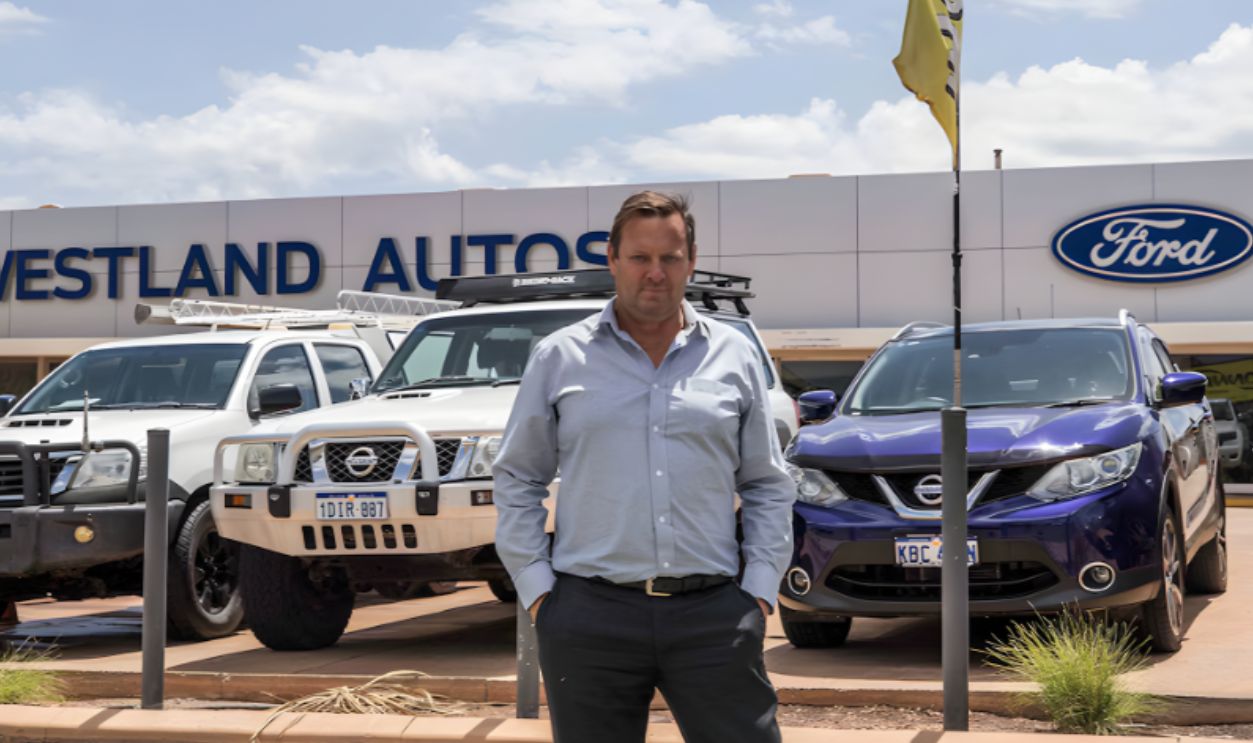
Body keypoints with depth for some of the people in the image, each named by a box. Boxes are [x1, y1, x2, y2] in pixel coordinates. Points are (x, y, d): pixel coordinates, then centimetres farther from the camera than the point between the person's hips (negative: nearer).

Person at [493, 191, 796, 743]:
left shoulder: (734, 356, 10)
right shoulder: (559, 358, 7)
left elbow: (767, 486, 14)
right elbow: (517, 480, 9)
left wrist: (760, 589, 4)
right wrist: (536, 587, 0)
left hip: (713, 614, 1)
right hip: (590, 615, -1)